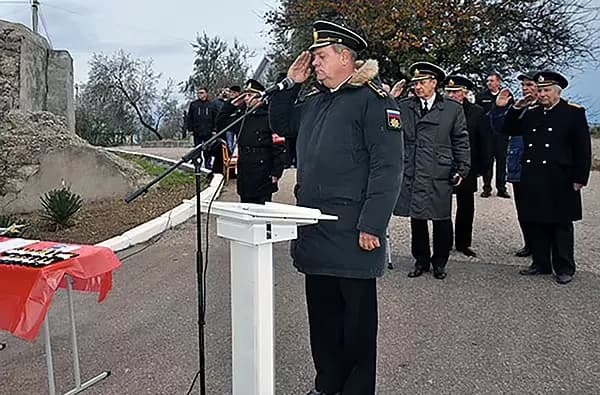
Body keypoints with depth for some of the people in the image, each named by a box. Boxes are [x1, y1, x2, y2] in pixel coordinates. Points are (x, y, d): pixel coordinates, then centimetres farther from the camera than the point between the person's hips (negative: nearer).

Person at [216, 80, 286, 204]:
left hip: (263, 177, -7)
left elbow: (279, 148, -13)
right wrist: (232, 104, 7)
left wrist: (276, 173, -15)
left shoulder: (269, 117, -11)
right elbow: (221, 121, 19)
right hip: (244, 174, 7)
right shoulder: (242, 116, 11)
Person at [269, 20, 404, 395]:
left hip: (352, 235, -8)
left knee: (357, 319, 7)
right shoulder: (314, 100, 15)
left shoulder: (373, 99, -9)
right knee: (322, 315, 18)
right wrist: (290, 83, 14)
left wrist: (372, 226, -20)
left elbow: (388, 167, -15)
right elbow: (280, 125, 29)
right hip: (315, 233, 8)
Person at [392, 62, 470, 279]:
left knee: (441, 220, 7)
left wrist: (462, 169, 1)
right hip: (411, 173, 2)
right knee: (416, 219, 10)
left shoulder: (453, 109, 6)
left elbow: (461, 141, 6)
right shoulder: (402, 106, 8)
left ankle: (439, 262, 25)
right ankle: (421, 260, 26)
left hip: (440, 175, -1)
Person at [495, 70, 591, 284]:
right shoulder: (530, 113, 11)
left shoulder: (574, 112, -2)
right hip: (533, 181, 4)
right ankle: (541, 263, 24)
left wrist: (579, 178, -8)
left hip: (559, 182, -4)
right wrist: (516, 109, -3)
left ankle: (564, 268, 17)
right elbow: (508, 130, 9)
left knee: (561, 226, 6)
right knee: (536, 224, 11)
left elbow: (583, 148, -3)